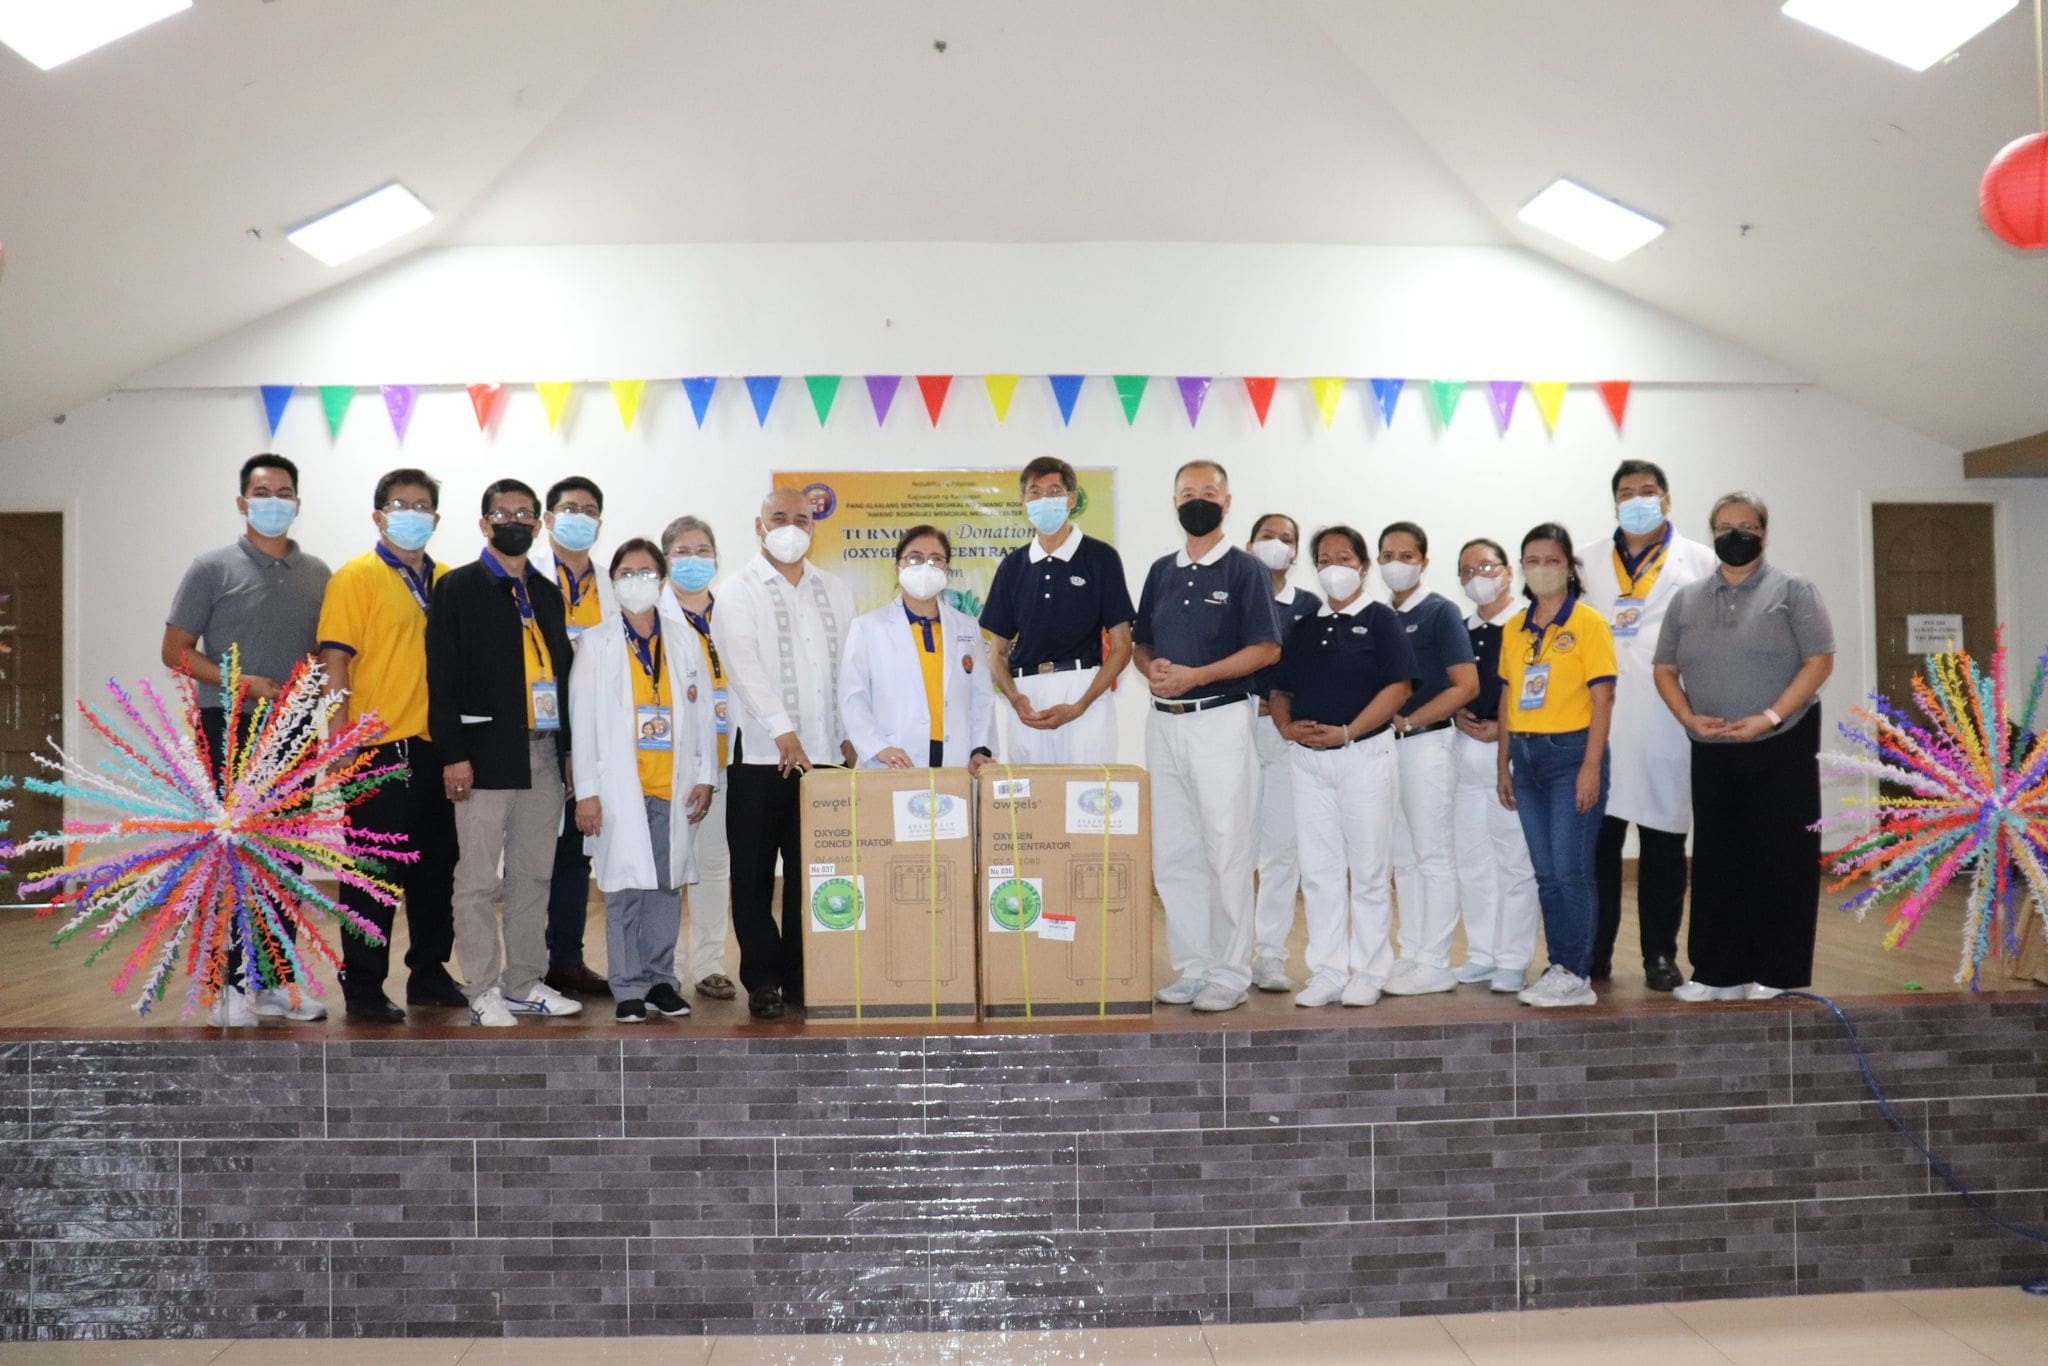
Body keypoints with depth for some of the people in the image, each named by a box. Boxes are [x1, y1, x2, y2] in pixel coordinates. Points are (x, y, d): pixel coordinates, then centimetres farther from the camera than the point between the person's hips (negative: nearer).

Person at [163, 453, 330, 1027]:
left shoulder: (316, 574, 10)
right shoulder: (213, 569, -1)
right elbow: (175, 651, -3)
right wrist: (244, 683, -16)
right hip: (230, 728, -4)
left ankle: (275, 980, 18)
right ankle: (230, 985, 6)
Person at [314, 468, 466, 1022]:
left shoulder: (447, 581, 13)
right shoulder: (356, 577, -3)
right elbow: (335, 661, -9)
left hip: (437, 747, 6)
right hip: (379, 748, -6)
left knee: (437, 867, 13)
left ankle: (429, 973, 26)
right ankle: (363, 987, 11)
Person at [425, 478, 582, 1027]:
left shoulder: (547, 593, 17)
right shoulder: (458, 588, 0)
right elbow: (442, 676, -6)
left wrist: (568, 747, 12)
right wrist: (453, 754, -13)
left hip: (545, 754, 6)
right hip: (487, 755, -6)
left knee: (533, 876, 10)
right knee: (478, 880, 0)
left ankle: (523, 983, 20)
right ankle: (483, 990, 9)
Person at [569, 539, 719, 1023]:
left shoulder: (683, 639, 10)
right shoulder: (596, 643, 3)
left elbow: (703, 711, 11)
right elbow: (582, 719, 0)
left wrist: (705, 777, 5)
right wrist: (586, 791, -5)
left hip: (673, 786, 2)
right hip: (621, 788, -2)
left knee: (668, 885, 6)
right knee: (625, 888, -2)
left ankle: (661, 980, 18)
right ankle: (628, 988, 7)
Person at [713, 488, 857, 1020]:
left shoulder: (835, 591, 15)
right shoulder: (739, 591, 2)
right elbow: (745, 666, -12)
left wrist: (849, 735, 4)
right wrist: (783, 731, -22)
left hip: (825, 755, 3)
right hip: (759, 754, -3)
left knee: (813, 872, 5)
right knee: (754, 874, 1)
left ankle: (805, 977, 14)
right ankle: (763, 980, 11)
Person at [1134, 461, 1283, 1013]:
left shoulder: (1245, 570, -2)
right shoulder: (1161, 571, 14)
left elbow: (1267, 649, -9)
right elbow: (1140, 643, 19)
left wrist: (1194, 676, -15)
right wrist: (1152, 668, -4)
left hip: (1221, 719, -6)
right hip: (1163, 721, 6)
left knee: (1227, 849, -5)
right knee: (1172, 852, 8)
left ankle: (1230, 974, 4)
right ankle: (1192, 967, 18)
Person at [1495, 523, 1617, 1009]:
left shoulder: (1588, 622, -5)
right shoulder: (1515, 628, 11)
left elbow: (1602, 698, -9)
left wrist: (1591, 767, -15)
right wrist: (1503, 764, 10)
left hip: (1571, 753, -5)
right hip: (1526, 755, 6)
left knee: (1570, 870, -6)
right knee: (1546, 873, 9)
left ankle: (1575, 976, 2)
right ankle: (1560, 969, 17)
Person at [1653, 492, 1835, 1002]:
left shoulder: (1792, 591, 1)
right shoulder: (1687, 599, 12)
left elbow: (1819, 661, -7)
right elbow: (1666, 669, 12)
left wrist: (1770, 716, -16)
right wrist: (1688, 716, -5)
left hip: (1781, 748, -4)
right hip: (1712, 752, 4)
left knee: (1780, 859, -1)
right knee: (1717, 860, 7)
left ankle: (1777, 975, 7)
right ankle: (1718, 972, 14)